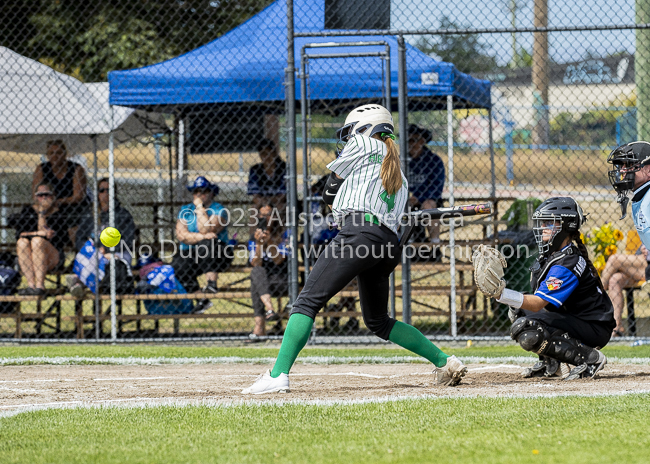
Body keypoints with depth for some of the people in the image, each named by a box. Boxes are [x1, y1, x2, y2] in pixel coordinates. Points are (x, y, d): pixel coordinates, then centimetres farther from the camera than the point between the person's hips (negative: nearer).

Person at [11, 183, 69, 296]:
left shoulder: (58, 216, 6)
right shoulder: (28, 212, 14)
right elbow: (19, 233, 1)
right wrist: (40, 233, -12)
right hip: (28, 260, 2)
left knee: (37, 240, -30)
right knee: (22, 242, -27)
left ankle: (40, 286, -40)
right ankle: (31, 285, -39)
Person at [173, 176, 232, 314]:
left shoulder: (219, 210, -1)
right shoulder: (185, 210, 11)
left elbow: (205, 230, -18)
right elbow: (181, 235, -5)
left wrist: (200, 208, -12)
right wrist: (203, 237, -19)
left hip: (217, 257, -4)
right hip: (189, 255, 4)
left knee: (208, 245, -37)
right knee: (177, 265, -27)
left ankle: (211, 284, -35)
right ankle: (201, 299, -13)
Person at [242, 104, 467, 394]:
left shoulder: (362, 143, 13)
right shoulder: (399, 176, 31)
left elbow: (330, 193, 17)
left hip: (360, 231, -8)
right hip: (389, 241, 8)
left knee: (308, 301, -13)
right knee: (378, 322, 22)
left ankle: (278, 375, -25)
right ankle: (444, 361, 17)